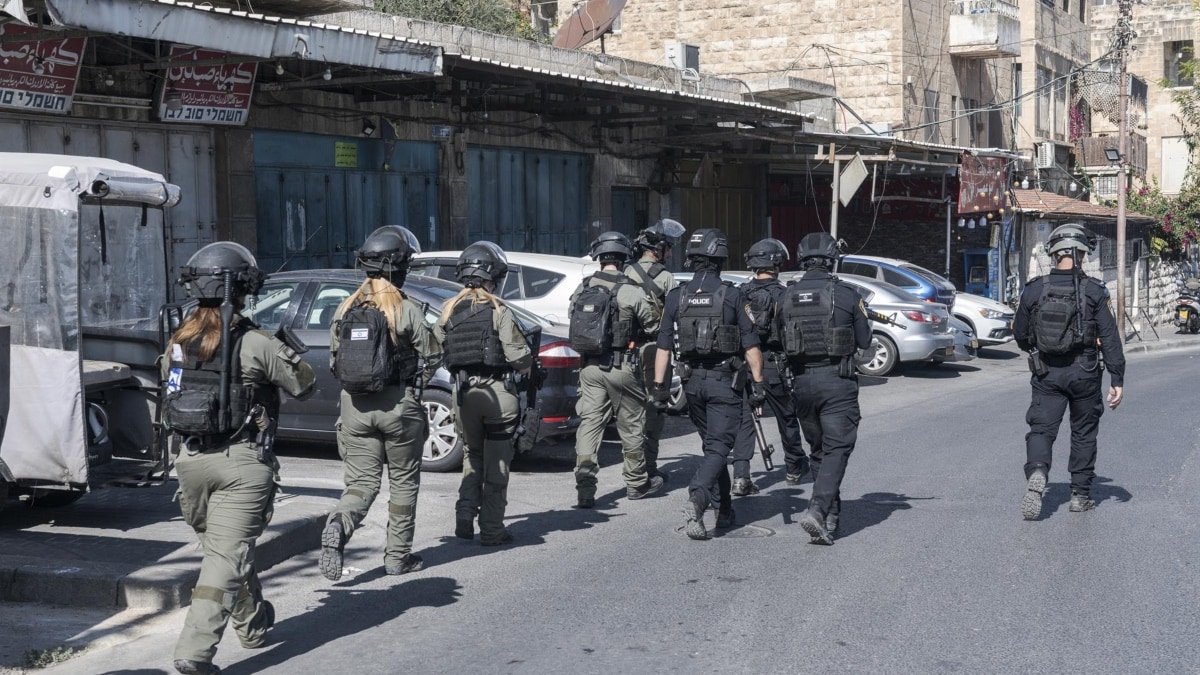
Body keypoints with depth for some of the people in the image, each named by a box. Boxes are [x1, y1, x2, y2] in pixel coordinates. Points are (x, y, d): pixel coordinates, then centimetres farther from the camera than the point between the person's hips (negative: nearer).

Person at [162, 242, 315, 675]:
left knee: (219, 546, 22)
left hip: (191, 459, 6)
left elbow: (169, 390, 14)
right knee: (227, 554, -4)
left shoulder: (177, 342, 3)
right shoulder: (255, 345, -13)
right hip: (240, 462, -6)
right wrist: (291, 353, 16)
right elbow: (304, 387, -2)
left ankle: (253, 625, 38)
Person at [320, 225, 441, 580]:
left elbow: (334, 359, 8)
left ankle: (337, 527, -20)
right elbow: (431, 357, -4)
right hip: (398, 405, -3)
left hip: (354, 405, 4)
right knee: (404, 482, 12)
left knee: (361, 481, 8)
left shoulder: (345, 309, 4)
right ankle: (398, 556, 17)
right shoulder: (406, 310, -10)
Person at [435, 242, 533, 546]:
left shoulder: (448, 311, 3)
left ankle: (465, 516, 8)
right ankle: (491, 528, 9)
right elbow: (517, 354, -12)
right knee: (496, 462, 6)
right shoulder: (499, 310, -9)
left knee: (472, 456, 20)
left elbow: (437, 349, 4)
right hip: (497, 390, -4)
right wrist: (528, 368, 9)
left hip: (463, 392, 4)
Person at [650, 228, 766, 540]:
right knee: (718, 447, -5)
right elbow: (750, 345, -9)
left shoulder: (676, 297, 2)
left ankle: (724, 510, 23)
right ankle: (697, 498, -28)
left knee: (713, 444, 17)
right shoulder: (732, 295, -7)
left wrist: (660, 386, 6)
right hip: (724, 382, -4)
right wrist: (758, 383, -5)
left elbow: (663, 346, 2)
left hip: (692, 381, 4)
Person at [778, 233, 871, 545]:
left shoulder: (787, 296, 1)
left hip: (802, 382, 4)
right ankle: (818, 509, -19)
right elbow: (864, 341, 0)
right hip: (837, 381, -4)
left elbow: (781, 341, 7)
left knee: (818, 449, 16)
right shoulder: (846, 294, -8)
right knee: (837, 449, -2)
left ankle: (831, 513, 20)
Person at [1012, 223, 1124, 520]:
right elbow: (1110, 338, -9)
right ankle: (1080, 495, 19)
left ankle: (1036, 473, -27)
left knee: (1042, 428, 2)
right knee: (1083, 433, 13)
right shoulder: (1093, 291, -7)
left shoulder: (1034, 290, -3)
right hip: (1084, 373, -1)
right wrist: (1117, 380, -6)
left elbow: (1020, 334, 7)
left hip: (1046, 373, 1)